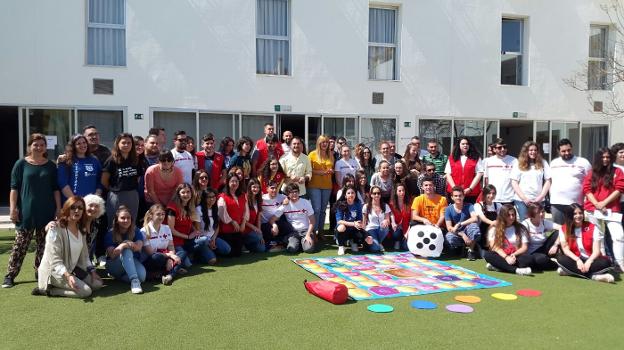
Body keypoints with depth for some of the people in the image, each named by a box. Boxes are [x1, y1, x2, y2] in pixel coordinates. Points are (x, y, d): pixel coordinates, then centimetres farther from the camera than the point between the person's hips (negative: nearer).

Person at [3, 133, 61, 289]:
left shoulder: (51, 166, 8)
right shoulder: (21, 164, 2)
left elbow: (55, 189, 9)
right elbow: (14, 188, 0)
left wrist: (58, 208, 3)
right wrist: (13, 208, -8)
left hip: (46, 212, 2)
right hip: (26, 211, -2)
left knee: (44, 244, 6)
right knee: (20, 244, 0)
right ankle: (10, 275, 7)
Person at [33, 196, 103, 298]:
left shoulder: (81, 230, 6)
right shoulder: (55, 230, -19)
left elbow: (84, 255, 12)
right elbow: (54, 260, -24)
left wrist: (92, 271, 2)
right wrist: (68, 276, -34)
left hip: (73, 269, 8)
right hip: (55, 272, -8)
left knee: (98, 284, -3)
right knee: (86, 291, -20)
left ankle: (62, 286, 3)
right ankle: (48, 290, -7)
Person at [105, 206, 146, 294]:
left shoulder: (135, 231, 0)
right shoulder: (111, 233, -6)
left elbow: (139, 247, -17)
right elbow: (112, 255, -16)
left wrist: (130, 244, -37)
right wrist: (123, 245, -34)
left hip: (132, 262, 2)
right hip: (114, 266, -2)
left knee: (142, 276, -34)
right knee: (126, 251, -37)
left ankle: (119, 277, -9)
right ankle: (134, 280, -47)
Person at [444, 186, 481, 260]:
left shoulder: (469, 206, -9)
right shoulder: (448, 209, -8)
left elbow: (474, 218, -27)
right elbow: (449, 227, -13)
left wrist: (459, 224, -33)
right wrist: (462, 235, -26)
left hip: (468, 234, 0)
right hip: (456, 234, 0)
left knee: (473, 225, -33)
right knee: (448, 238, -35)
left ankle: (471, 250, -10)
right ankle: (458, 247, 4)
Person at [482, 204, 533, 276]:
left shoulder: (521, 229, 9)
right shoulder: (494, 229, 5)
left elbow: (524, 247, 3)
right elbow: (494, 246, -6)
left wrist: (514, 255, -17)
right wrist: (506, 257, -22)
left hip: (515, 257, 1)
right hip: (501, 257, -1)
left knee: (529, 258, -31)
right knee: (487, 254, -32)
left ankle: (498, 266, -34)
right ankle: (516, 269, -40)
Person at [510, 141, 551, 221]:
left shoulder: (543, 163, 8)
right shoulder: (518, 163, 3)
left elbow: (548, 181, 7)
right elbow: (514, 183, 0)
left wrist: (541, 197, -3)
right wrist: (524, 198, -7)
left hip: (538, 200, 1)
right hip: (521, 199, -1)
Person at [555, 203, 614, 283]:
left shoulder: (593, 228, -3)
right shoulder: (563, 229, -2)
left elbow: (596, 250, -9)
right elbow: (566, 249, -8)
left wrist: (588, 262, -27)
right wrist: (578, 260, -25)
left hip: (590, 260, 0)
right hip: (575, 260, 0)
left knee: (605, 262, -31)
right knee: (561, 259, -32)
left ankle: (571, 270, -30)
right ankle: (595, 275, -31)